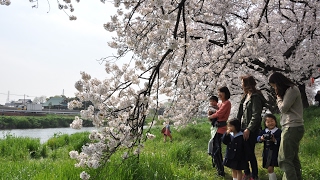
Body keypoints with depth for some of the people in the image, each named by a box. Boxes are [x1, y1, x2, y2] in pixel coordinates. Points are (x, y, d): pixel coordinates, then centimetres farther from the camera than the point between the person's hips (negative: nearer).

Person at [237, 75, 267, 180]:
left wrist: (248, 129, -22)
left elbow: (256, 115, -19)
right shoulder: (246, 96, 13)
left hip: (251, 130, -8)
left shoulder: (255, 97, -12)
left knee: (250, 152, -1)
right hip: (243, 128, 8)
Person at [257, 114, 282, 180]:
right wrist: (261, 138, -18)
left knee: (270, 168, -12)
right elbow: (258, 138, 2)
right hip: (266, 152, 5)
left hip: (274, 152, -5)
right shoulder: (263, 131, 7)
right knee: (268, 168, 13)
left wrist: (275, 140, -29)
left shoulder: (278, 131, -7)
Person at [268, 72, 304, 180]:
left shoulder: (292, 89, -9)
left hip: (292, 128, -10)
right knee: (293, 159, 10)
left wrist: (278, 97, 2)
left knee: (284, 160, -11)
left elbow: (283, 108, -9)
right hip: (293, 128, 10)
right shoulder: (289, 90, 20)